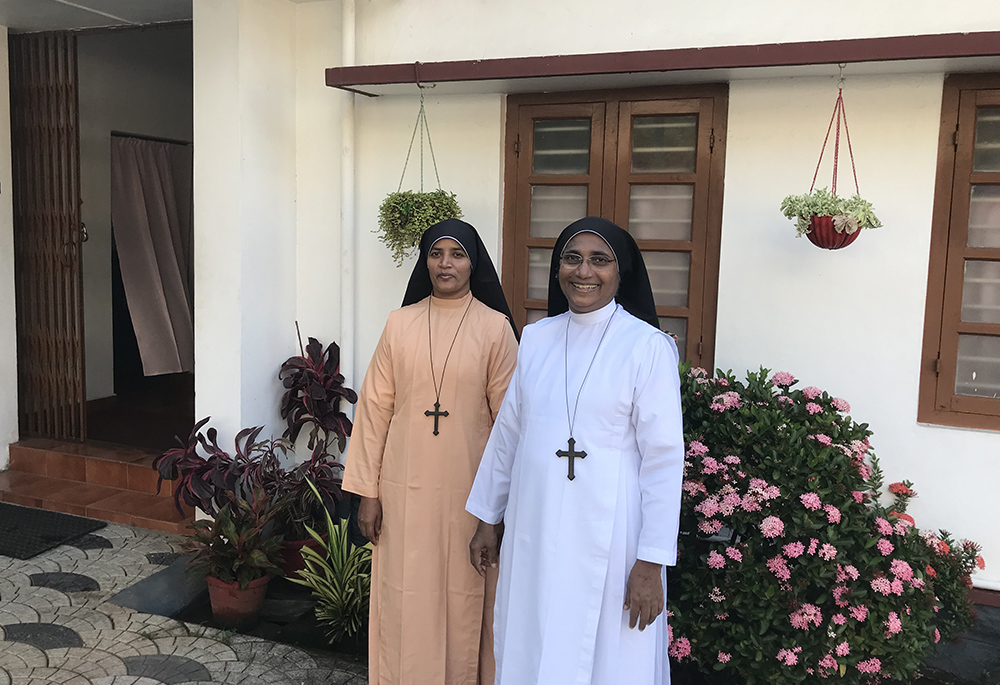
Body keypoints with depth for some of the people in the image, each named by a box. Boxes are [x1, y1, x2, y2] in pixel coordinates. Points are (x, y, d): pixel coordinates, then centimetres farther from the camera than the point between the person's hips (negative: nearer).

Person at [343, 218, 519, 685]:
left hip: (468, 490, -1)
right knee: (404, 600, 9)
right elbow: (375, 407, 3)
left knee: (463, 598, 9)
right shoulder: (400, 324, 3)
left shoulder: (495, 327, -3)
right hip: (405, 488, 2)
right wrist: (367, 491, 1)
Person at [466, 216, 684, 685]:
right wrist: (487, 518, 14)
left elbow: (664, 458, -10)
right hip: (534, 528, 5)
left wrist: (651, 562, -12)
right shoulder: (536, 338, 5)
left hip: (607, 536, -4)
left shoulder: (648, 347, -9)